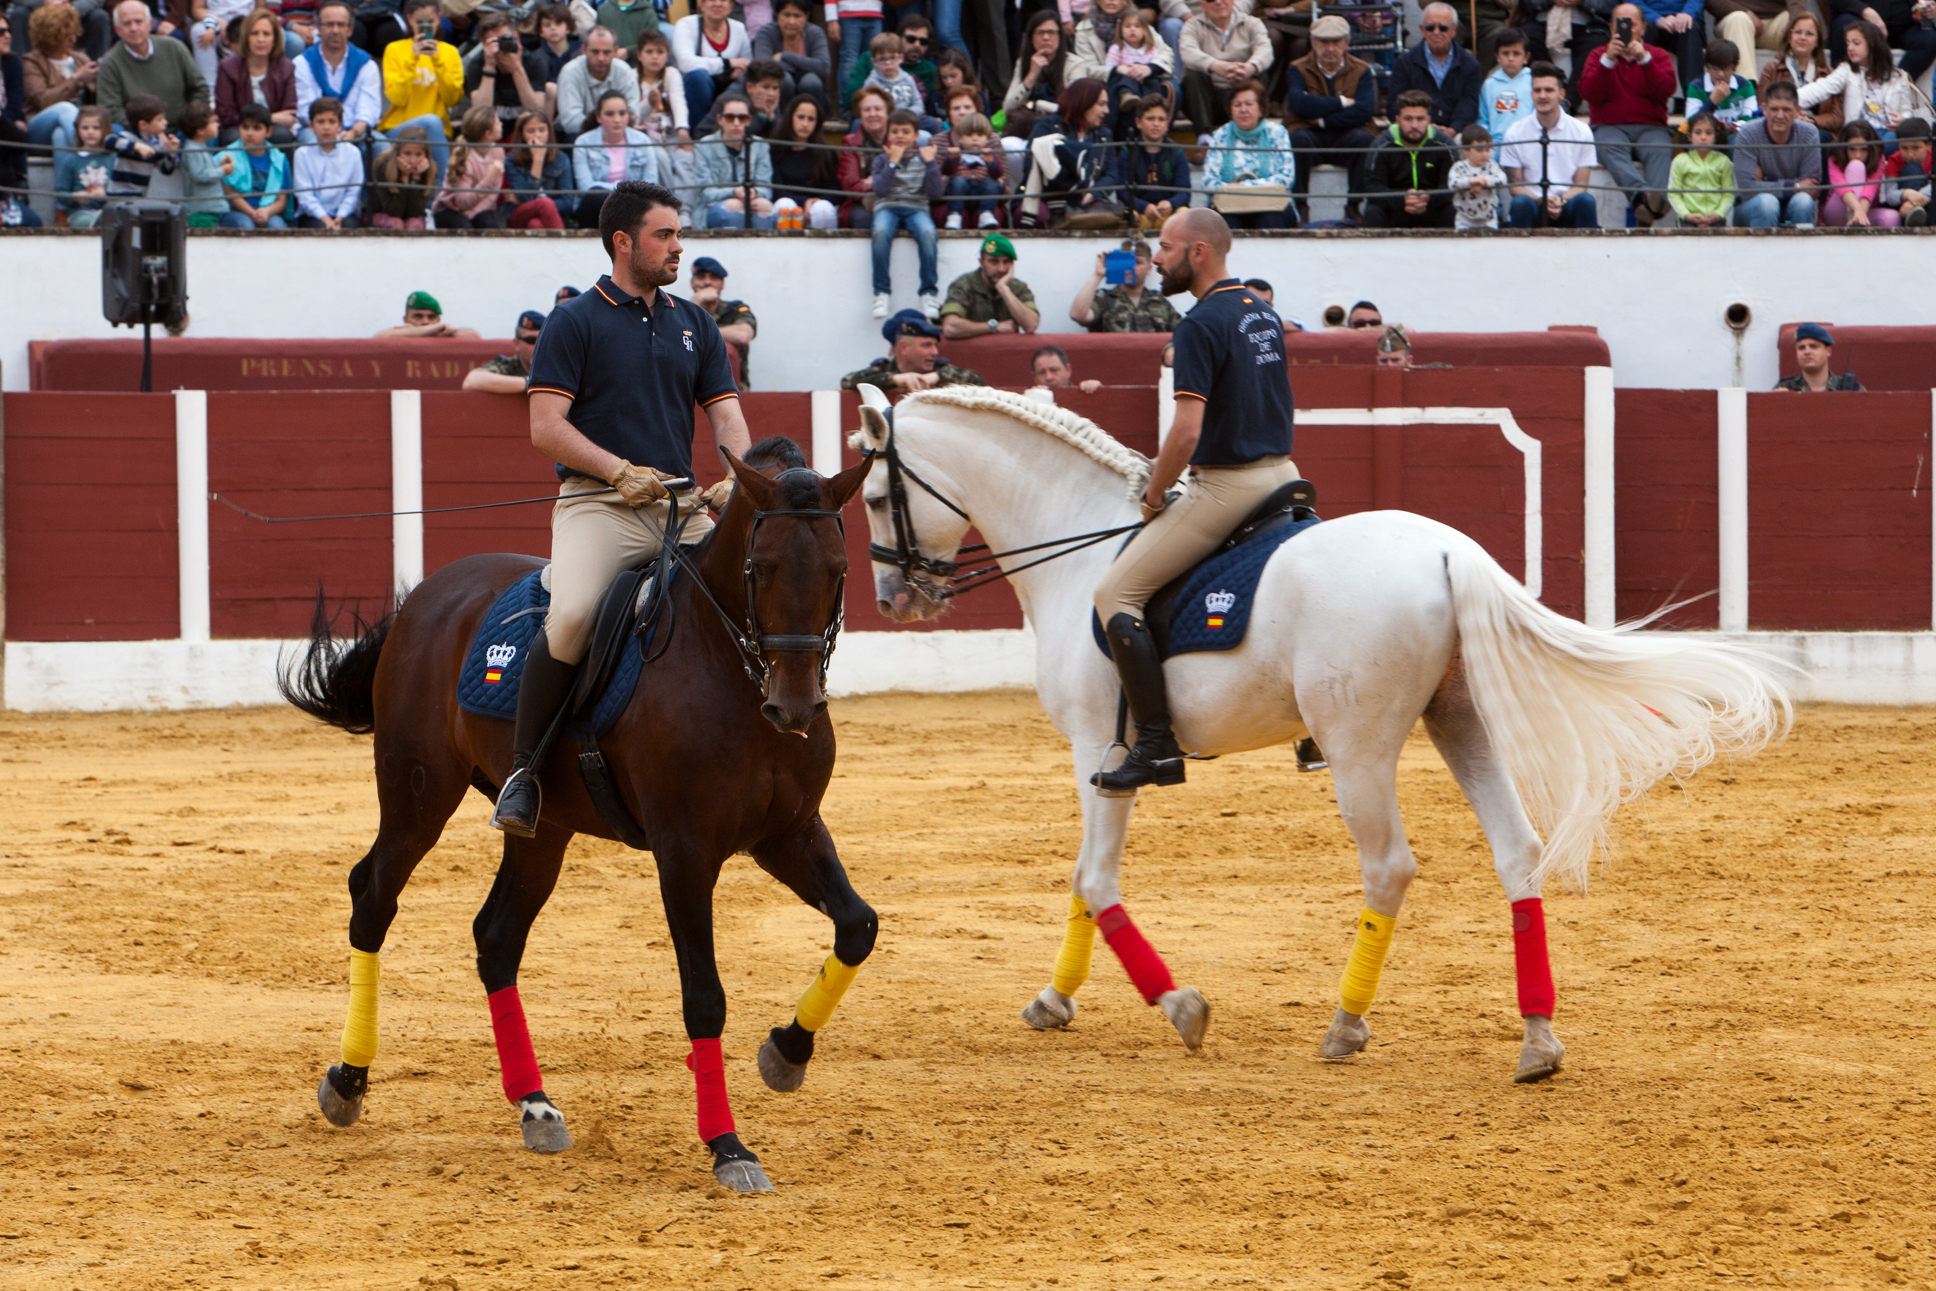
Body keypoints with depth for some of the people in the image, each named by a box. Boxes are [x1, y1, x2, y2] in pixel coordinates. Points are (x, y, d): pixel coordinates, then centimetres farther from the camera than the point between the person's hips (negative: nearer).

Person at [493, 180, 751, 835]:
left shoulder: (694, 324, 19)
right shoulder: (574, 322, 3)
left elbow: (726, 414, 13)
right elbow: (546, 426, -4)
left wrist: (739, 478, -8)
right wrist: (620, 471, -15)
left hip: (685, 506, 5)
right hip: (598, 504, -5)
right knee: (572, 614, -31)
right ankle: (523, 767, -18)